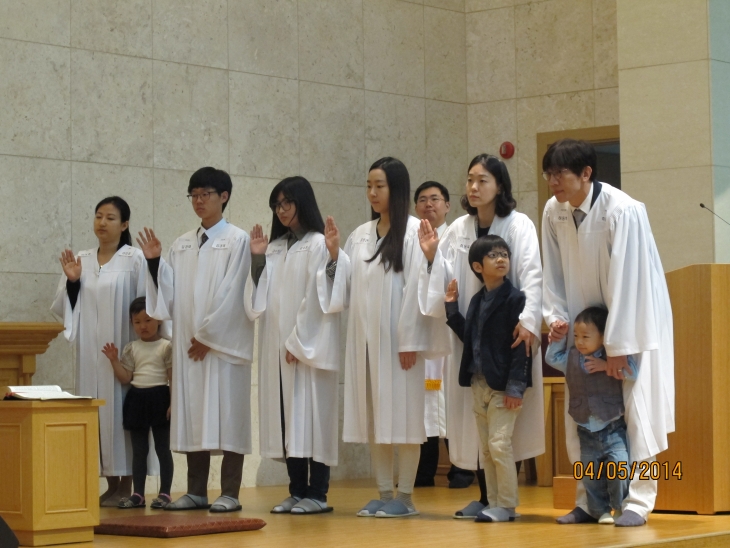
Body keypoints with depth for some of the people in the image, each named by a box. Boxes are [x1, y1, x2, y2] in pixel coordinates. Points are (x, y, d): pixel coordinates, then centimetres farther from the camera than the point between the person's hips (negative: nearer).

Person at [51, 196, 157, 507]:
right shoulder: (81, 261, 12)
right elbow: (64, 309, 13)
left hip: (123, 348, -5)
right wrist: (71, 282, -4)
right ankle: (111, 486, 10)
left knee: (122, 406, -4)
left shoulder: (135, 260, -3)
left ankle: (126, 486, 1)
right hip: (91, 350, 5)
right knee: (97, 409, 4)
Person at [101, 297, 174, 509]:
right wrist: (114, 360, -6)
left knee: (163, 448, 1)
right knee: (138, 450, 9)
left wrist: (172, 402, -12)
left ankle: (165, 493, 5)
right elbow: (125, 378, 6)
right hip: (137, 399, 5)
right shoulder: (131, 349, 9)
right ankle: (138, 494, 13)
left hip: (159, 398, -5)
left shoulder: (166, 347, -3)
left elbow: (173, 378, -5)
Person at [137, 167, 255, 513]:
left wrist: (208, 335, -11)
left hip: (224, 341, -5)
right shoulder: (181, 245, 13)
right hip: (188, 343, 5)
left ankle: (230, 493, -2)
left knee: (226, 414, -4)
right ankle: (196, 491, 9)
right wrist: (154, 263, -4)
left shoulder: (237, 241, -3)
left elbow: (231, 294, -9)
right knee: (192, 414, 5)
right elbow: (171, 295, 9)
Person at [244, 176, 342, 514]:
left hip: (309, 345, -7)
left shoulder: (317, 244, -5)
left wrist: (298, 342, -13)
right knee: (287, 417, 5)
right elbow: (261, 298, 10)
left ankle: (317, 493, -2)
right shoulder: (275, 248, 14)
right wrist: (257, 260, -1)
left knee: (312, 415, -5)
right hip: (278, 345, 7)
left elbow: (316, 296, -11)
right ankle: (297, 491, 9)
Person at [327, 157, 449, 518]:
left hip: (397, 338, -6)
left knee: (402, 415, -2)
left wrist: (409, 340, -15)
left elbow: (416, 287, -11)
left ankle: (405, 497, 2)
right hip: (365, 337, 6)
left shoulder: (413, 231, -6)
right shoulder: (360, 235, 12)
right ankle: (384, 494, 13)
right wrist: (334, 253, 0)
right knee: (373, 417, 7)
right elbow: (347, 288, 12)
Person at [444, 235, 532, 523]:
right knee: (486, 448, 10)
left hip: (503, 385, -7)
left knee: (499, 444, -9)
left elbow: (521, 345, -14)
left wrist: (515, 387, -18)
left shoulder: (515, 298, -10)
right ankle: (494, 502, 16)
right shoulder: (477, 301, 11)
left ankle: (507, 505, 0)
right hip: (479, 383, 7)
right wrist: (451, 308, 9)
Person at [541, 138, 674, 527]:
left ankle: (638, 501, -3)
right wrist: (556, 317, -7)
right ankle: (589, 501, 10)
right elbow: (554, 274, 4)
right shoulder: (553, 212, -6)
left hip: (633, 319, -5)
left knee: (636, 407, -8)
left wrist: (617, 345, -22)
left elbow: (625, 280, -23)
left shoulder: (622, 211, -23)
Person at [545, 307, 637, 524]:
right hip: (587, 432, 4)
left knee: (619, 468, -13)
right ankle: (601, 510, 17)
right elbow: (552, 357, 20)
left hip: (613, 429, -4)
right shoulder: (571, 359, 5)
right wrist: (558, 337, 7)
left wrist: (607, 365, -24)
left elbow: (632, 372, -20)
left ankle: (620, 508, 4)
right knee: (591, 475, 6)